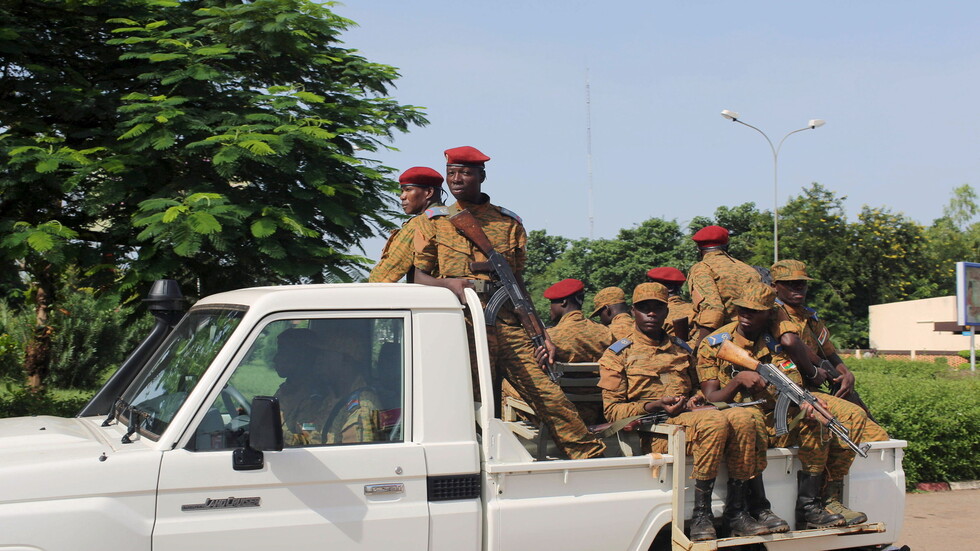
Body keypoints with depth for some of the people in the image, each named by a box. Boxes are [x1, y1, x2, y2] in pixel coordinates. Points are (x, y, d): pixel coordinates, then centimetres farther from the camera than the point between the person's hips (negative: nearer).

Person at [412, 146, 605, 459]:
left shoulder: (509, 223, 16)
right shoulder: (434, 222, 13)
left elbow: (518, 285, 17)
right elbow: (420, 277, 7)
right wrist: (449, 283, -16)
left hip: (507, 324, 1)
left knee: (549, 394, -5)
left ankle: (592, 460, 1)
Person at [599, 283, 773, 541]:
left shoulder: (680, 349, 25)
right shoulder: (619, 354, 8)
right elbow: (612, 410, 1)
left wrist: (694, 401, 4)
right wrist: (655, 405, -15)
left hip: (687, 415, 6)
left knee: (742, 418, -24)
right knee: (715, 421, -33)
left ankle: (736, 512, -22)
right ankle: (700, 515, -30)